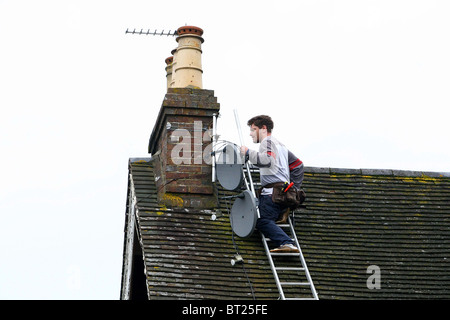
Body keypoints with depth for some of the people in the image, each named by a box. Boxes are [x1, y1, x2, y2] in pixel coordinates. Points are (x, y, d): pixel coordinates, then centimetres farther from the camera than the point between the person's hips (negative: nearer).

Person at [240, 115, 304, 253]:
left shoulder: (267, 142, 1)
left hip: (272, 192, -10)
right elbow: (298, 165, 34)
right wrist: (293, 188, 31)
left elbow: (267, 160, -22)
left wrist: (248, 152, -10)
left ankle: (286, 243, -37)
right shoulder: (280, 145, 31)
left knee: (263, 221, -20)